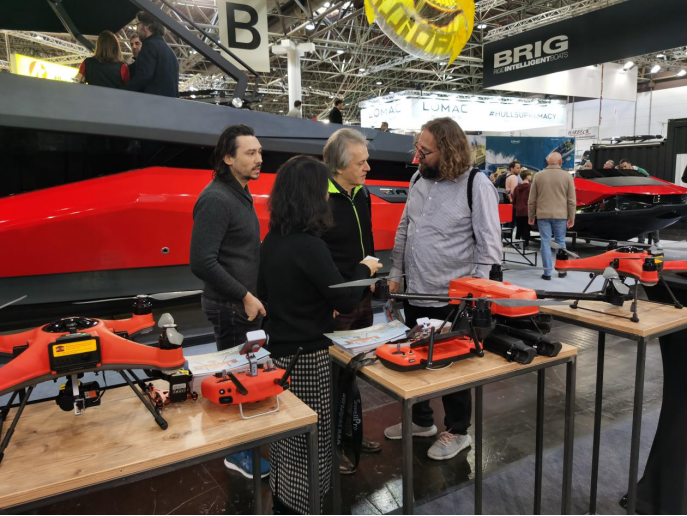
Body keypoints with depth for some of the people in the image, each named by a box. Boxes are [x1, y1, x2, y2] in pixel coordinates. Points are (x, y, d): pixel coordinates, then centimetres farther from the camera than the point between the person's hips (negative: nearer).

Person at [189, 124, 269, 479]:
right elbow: (201, 261, -25)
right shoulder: (216, 199, -19)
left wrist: (251, 296, 12)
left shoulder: (240, 195, 11)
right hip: (231, 307, -9)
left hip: (246, 303, 9)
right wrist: (244, 296, -20)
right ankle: (237, 453, 21)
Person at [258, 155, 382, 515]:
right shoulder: (308, 245, -23)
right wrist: (364, 270, -1)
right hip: (306, 355, -8)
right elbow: (346, 302, -19)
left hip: (280, 349, 9)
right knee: (308, 438, 7)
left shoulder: (272, 241, 3)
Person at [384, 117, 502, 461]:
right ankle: (421, 421, 41)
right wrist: (396, 272, 9)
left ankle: (457, 431, 32)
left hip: (453, 297, -6)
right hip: (416, 291, 7)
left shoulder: (476, 184, -14)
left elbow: (489, 243, -13)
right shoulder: (418, 179, 6)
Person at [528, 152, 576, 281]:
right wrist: (571, 218, 5)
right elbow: (572, 200, 0)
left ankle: (547, 272, 5)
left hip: (543, 215, 0)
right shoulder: (567, 176, 0)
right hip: (560, 215, 0)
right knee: (560, 242, 13)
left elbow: (532, 199, 4)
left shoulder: (538, 176, 1)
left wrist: (531, 216, 11)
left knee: (545, 243, 4)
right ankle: (561, 270, 21)